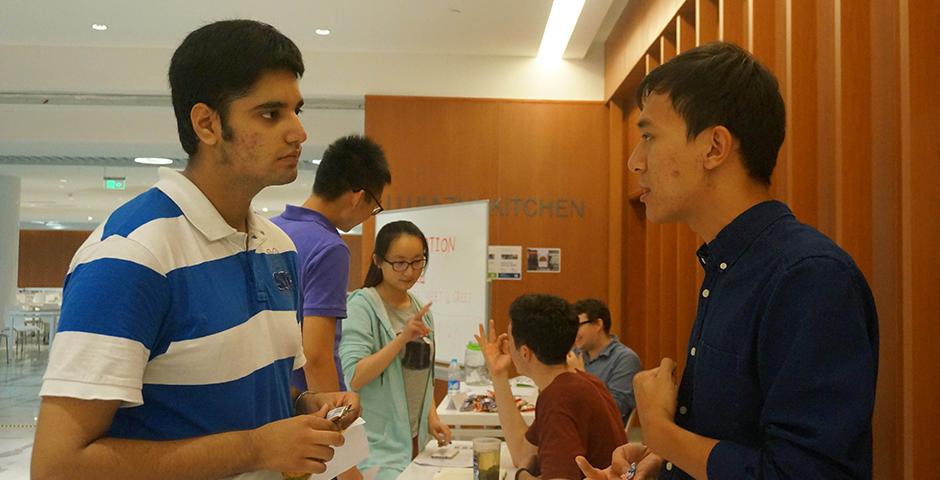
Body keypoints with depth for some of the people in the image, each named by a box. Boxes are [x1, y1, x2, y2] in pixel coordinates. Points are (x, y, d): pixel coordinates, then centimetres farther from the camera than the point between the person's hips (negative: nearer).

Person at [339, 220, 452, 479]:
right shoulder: (362, 305, -13)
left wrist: (432, 417, 3)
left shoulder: (421, 310, 9)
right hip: (377, 448, -6)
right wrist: (403, 338, -27)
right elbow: (354, 378, -21)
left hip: (415, 440, 7)